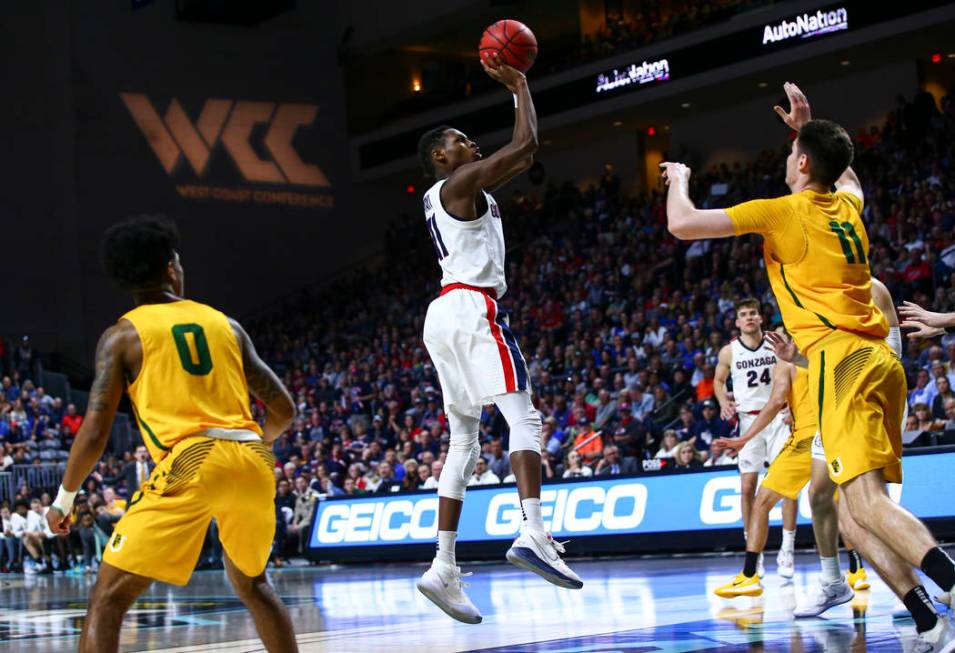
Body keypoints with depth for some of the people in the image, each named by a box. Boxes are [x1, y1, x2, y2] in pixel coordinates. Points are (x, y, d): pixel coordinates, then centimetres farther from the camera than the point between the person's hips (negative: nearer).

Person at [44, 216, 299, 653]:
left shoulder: (122, 334, 8)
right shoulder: (226, 325, 19)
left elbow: (95, 433, 1)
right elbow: (284, 410, 21)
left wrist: (63, 500, 16)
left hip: (190, 463, -4)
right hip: (254, 463, 4)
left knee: (108, 597, -1)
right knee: (251, 584, 29)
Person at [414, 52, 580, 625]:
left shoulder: (454, 193, 25)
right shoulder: (460, 183, -2)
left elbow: (523, 158, 32)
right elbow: (525, 144, -9)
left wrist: (513, 89, 29)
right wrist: (520, 85, 5)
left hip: (443, 315, 10)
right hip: (473, 308, -10)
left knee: (464, 442, 7)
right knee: (523, 416, -16)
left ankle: (444, 568, 0)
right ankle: (534, 534, -34)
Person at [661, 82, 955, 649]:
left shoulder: (781, 211, 0)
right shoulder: (848, 206, 20)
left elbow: (682, 225, -2)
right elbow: (847, 175, 49)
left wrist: (679, 180, 18)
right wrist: (809, 128, 51)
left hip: (843, 360, -8)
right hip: (880, 359, 8)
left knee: (866, 500, -21)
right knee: (855, 517, 7)